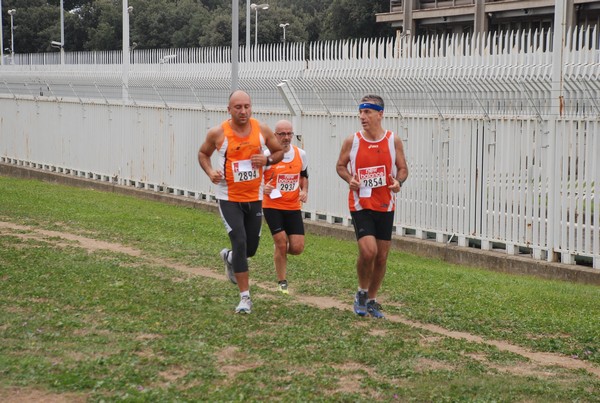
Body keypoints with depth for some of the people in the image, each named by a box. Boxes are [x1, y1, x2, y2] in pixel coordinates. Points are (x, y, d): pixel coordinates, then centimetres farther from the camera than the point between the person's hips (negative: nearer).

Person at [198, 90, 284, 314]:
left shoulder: (261, 129, -4)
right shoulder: (218, 133, -11)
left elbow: (279, 151, 9)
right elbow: (203, 153, 7)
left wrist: (267, 159, -13)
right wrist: (210, 172, -12)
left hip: (254, 198, 3)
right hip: (229, 198, -3)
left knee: (251, 248, 11)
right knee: (240, 243, -15)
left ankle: (228, 257, 48)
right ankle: (245, 297, -7)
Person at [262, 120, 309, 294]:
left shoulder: (300, 154, 4)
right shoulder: (267, 155, -10)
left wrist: (304, 191, 3)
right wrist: (263, 188, -23)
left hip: (293, 207, 4)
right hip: (272, 206, -4)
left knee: (297, 247, -4)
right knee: (281, 244, -8)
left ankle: (279, 253, 32)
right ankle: (282, 283, 10)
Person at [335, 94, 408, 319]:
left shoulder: (394, 141, -2)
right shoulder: (352, 141, -4)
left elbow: (402, 168, 7)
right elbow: (340, 166, 8)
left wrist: (399, 181, -15)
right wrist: (350, 179, -13)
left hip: (385, 207, 3)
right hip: (360, 205, -2)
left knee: (382, 256, 8)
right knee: (368, 251, -19)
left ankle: (371, 300, 27)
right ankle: (361, 293, 7)